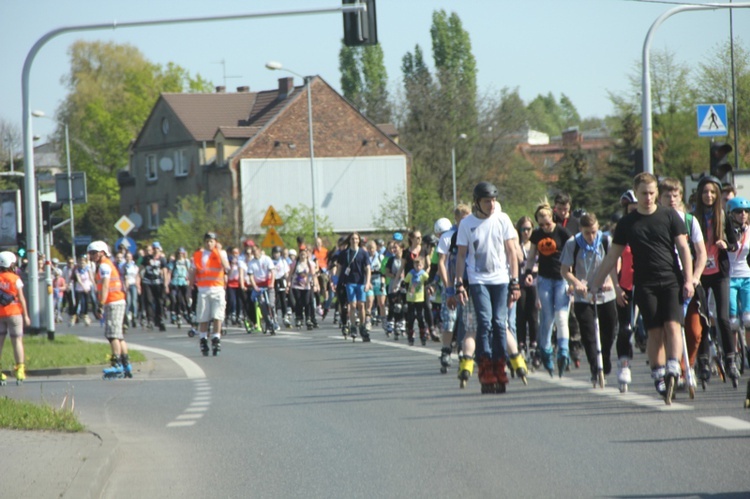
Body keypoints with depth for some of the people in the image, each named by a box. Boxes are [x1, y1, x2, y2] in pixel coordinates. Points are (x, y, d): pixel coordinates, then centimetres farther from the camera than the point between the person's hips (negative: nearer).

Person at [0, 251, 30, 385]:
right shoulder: (15, 279, -8)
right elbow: (21, 299, -7)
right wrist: (26, 315, -1)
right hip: (14, 313, -2)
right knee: (17, 341, 3)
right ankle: (19, 369, -2)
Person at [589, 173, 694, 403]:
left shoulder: (669, 216, 6)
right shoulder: (627, 223, 8)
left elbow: (683, 248, 5)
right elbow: (612, 256, 14)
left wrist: (688, 279, -5)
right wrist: (595, 283, 11)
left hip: (671, 281, -1)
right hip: (645, 284, 1)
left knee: (672, 326, -16)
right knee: (655, 332, -4)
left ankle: (673, 370, -24)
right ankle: (659, 378, -1)